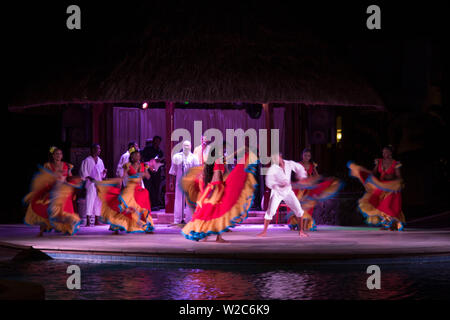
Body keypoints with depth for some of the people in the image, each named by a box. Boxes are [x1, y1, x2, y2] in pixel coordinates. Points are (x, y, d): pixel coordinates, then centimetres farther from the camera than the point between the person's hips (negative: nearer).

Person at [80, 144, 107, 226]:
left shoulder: (100, 161, 15)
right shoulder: (87, 161, -3)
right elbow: (84, 173, -5)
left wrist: (104, 172, -2)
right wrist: (90, 178, -20)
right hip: (91, 183, -6)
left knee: (98, 201, 5)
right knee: (90, 200, -11)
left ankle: (97, 220, 10)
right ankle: (88, 221, -13)